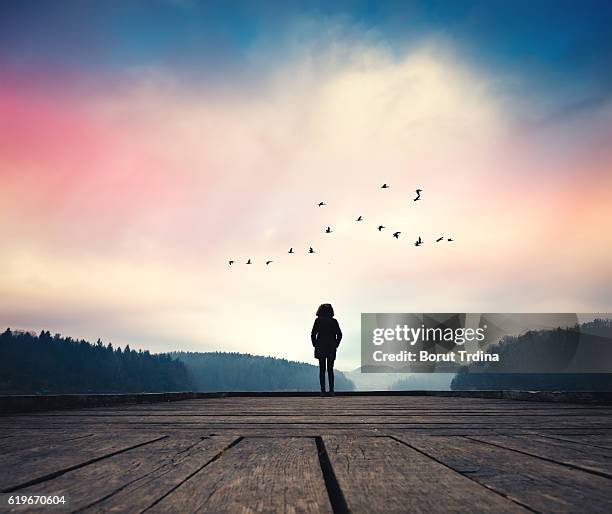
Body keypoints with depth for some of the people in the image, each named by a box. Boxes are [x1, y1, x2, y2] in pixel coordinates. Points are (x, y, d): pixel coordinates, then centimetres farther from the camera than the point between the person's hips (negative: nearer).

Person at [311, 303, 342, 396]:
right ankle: (331, 390, 2)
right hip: (331, 349, 1)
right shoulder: (334, 321, 2)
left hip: (320, 349, -1)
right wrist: (335, 345, 8)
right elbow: (339, 335, 0)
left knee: (322, 370, 3)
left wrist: (315, 345, 4)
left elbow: (313, 334, -5)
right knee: (330, 370, 7)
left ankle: (323, 390, -1)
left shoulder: (318, 320, -3)